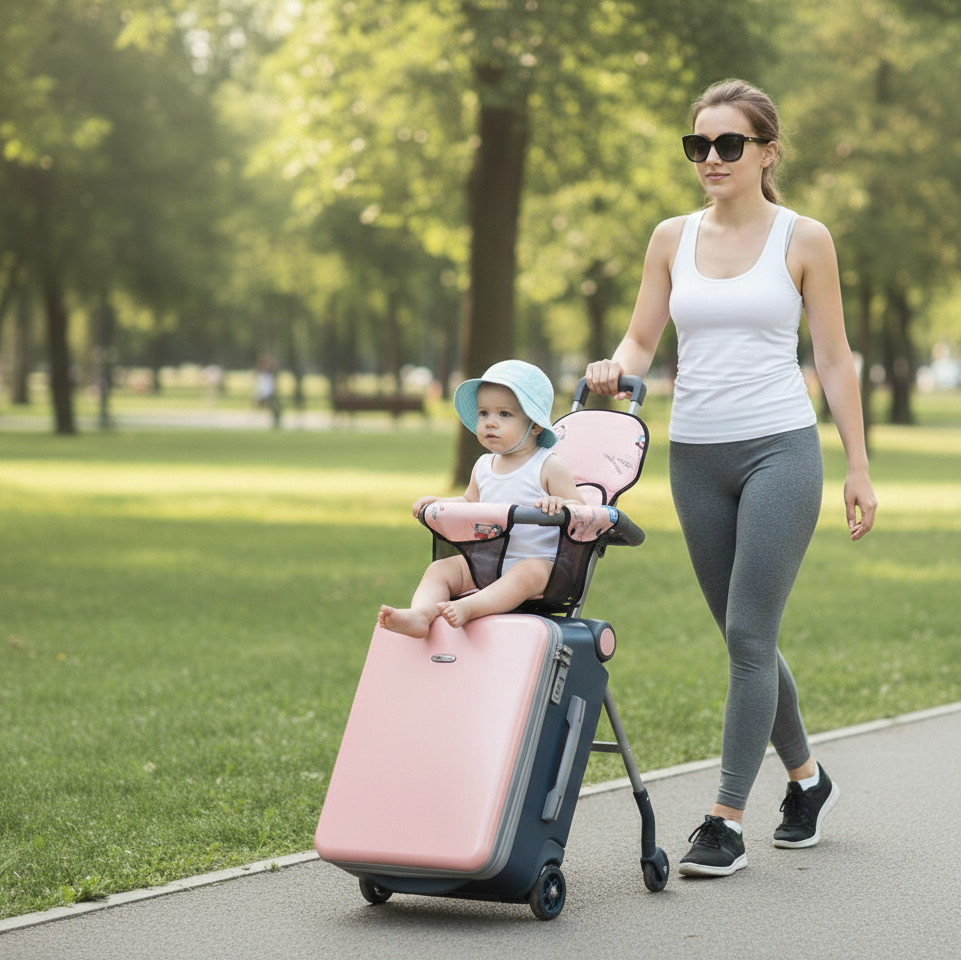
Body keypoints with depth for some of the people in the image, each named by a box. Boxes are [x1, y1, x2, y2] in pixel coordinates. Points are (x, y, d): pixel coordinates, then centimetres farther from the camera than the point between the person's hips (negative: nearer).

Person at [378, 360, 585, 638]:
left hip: (538, 562, -6)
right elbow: (470, 503, 32)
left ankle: (469, 607, -55)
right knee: (441, 568, -12)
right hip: (486, 562, 6)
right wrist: (438, 502, 14)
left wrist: (559, 503, -30)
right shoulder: (483, 467, 15)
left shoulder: (549, 466, -4)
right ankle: (420, 615, -37)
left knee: (527, 573, -38)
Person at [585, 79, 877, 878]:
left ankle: (727, 819, -4)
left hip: (780, 450, -4)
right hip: (696, 456, 4)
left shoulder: (803, 240, 0)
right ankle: (806, 777, 32)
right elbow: (642, 340, 11)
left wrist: (859, 468, 0)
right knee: (746, 638, 12)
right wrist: (617, 367, -13)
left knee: (749, 635, -9)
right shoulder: (673, 238, 8)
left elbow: (834, 358, 2)